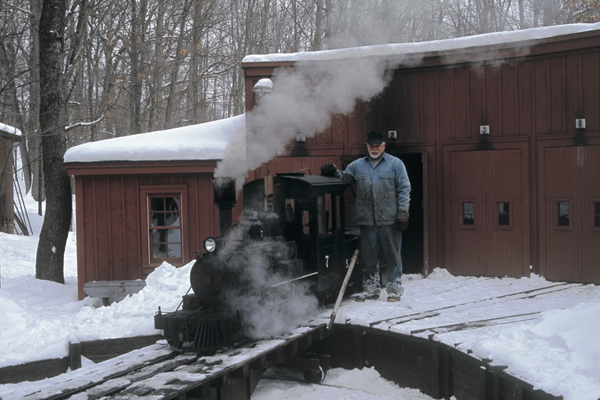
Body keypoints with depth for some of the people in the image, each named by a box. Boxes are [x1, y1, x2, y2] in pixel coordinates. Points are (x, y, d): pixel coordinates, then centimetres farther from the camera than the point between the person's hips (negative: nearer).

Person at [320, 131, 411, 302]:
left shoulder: (395, 164, 5)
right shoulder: (357, 165, 14)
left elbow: (404, 189, 1)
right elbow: (345, 178, 21)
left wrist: (403, 211, -6)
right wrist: (334, 172, 0)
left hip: (389, 219, -3)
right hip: (366, 220, 3)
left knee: (393, 255, 1)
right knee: (368, 256, 9)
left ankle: (395, 288, 11)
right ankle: (371, 288, 19)